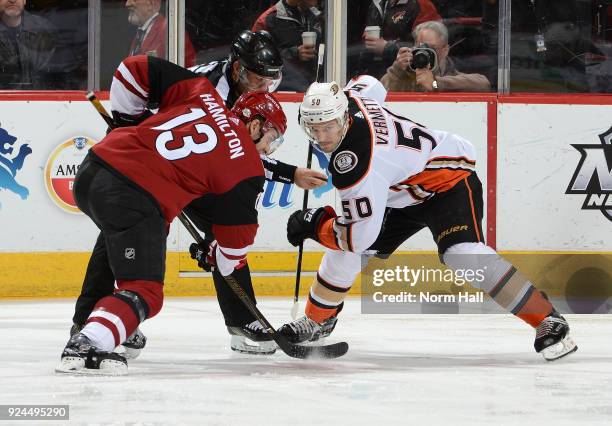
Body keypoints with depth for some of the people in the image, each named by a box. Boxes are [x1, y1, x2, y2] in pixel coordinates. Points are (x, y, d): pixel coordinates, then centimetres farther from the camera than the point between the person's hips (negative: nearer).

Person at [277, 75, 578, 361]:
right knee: (345, 252, 6)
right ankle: (318, 320, 29)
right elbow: (370, 84, 13)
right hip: (405, 192, 10)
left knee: (462, 253, -33)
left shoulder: (357, 164, -36)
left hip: (449, 180, -10)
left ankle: (548, 322, -30)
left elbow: (360, 235, -33)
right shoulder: (349, 100, -13)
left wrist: (314, 225, -17)